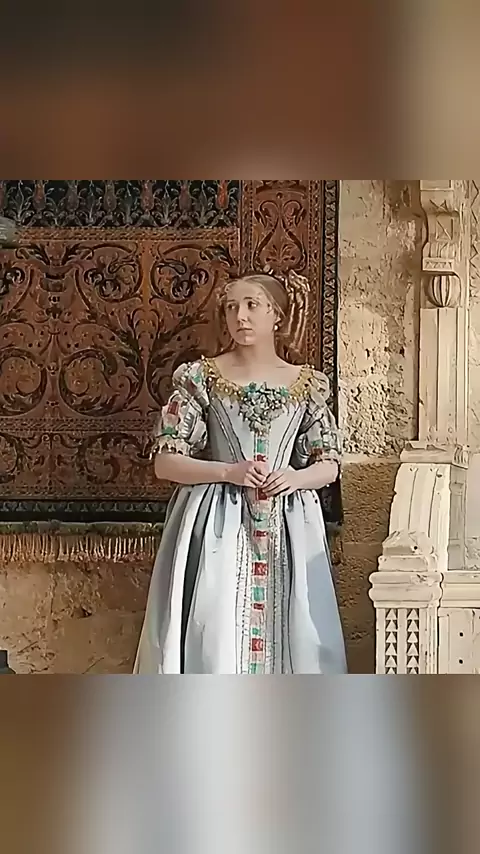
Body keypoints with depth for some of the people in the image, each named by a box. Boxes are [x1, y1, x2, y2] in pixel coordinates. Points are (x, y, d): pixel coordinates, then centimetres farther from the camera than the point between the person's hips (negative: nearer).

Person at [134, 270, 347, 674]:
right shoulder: (201, 378, 1)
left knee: (288, 637, -1)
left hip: (287, 531, 2)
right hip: (217, 528, -2)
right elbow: (165, 462, -1)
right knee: (212, 639, -8)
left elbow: (329, 465, 10)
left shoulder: (307, 384, 7)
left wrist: (295, 477, -12)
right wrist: (228, 471, -15)